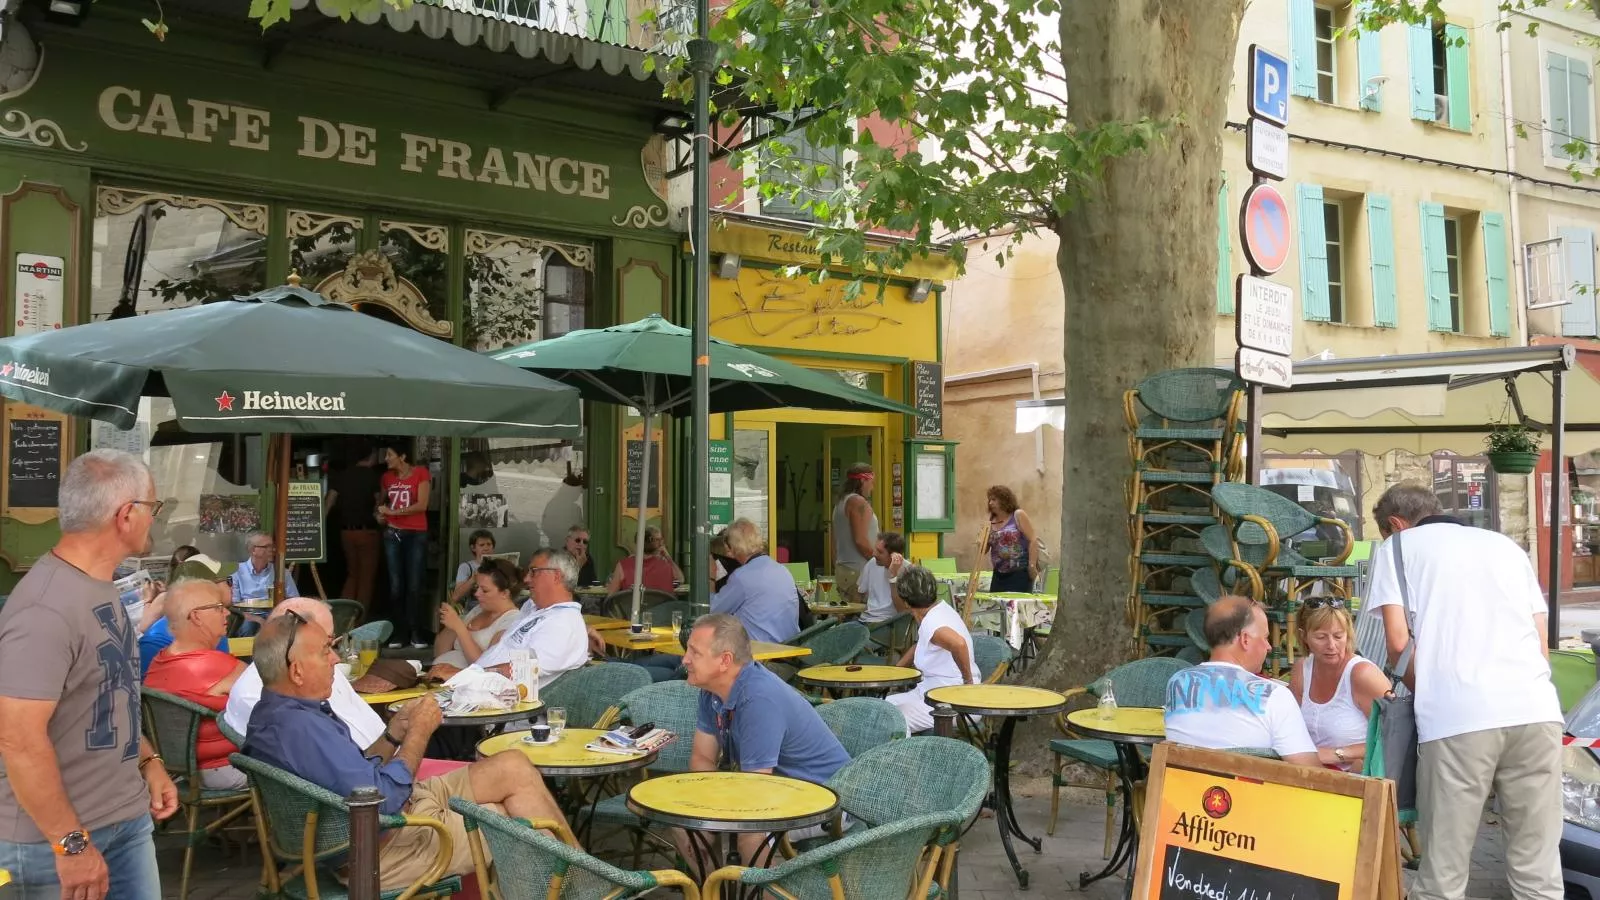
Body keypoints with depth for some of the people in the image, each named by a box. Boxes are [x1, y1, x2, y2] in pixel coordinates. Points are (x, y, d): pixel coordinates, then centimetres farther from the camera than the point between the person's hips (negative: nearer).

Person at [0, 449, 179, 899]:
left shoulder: (98, 585, 7)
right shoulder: (46, 608, -24)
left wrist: (148, 760, 11)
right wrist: (70, 843, -23)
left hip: (129, 817, 8)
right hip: (62, 837, -8)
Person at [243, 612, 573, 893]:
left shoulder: (276, 714, 6)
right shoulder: (299, 727, -28)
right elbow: (384, 800, -28)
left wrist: (396, 731, 1)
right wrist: (419, 732, -15)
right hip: (384, 844, -10)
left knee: (515, 768, 6)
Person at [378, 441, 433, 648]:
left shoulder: (421, 473, -4)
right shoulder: (387, 477, 11)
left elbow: (422, 505, -12)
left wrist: (394, 512, -13)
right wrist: (380, 514, 6)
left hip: (416, 535, -4)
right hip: (392, 534, 4)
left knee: (414, 586, -4)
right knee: (395, 586, 3)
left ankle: (417, 633, 0)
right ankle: (398, 633, 7)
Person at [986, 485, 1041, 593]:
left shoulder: (1018, 516, -1)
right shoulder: (991, 523, 13)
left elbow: (1033, 540, -8)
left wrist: (1032, 566, -15)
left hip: (1020, 573, -5)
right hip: (999, 575, 6)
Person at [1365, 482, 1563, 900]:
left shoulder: (1397, 546, 13)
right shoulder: (1506, 544, 26)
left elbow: (1398, 642, 2)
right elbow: (1542, 643, 23)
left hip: (1457, 718, -4)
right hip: (1537, 711, 4)